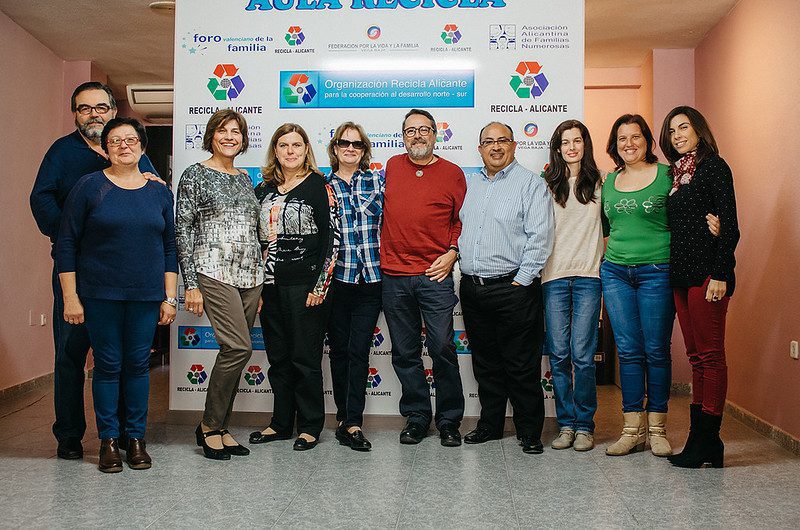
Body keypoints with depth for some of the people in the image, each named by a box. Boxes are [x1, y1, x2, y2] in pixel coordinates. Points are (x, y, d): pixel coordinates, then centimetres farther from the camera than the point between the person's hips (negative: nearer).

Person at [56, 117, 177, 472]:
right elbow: (66, 243, -1)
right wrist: (70, 297, -5)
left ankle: (136, 438, 19)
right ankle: (108, 440, 16)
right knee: (108, 364, 3)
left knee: (138, 364, 6)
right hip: (100, 295, -2)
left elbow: (170, 248, 11)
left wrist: (169, 297, 6)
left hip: (146, 296, 2)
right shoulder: (89, 187, 0)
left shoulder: (159, 192, 8)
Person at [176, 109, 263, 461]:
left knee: (234, 352, 6)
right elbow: (183, 231, -5)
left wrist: (261, 280, 16)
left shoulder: (244, 179, 18)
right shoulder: (195, 175, 1)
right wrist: (191, 284, -11)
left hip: (250, 275, 6)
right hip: (214, 273, -6)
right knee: (239, 347, -15)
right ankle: (209, 426, 2)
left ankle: (219, 427, 18)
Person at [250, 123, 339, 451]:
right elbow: (255, 238, 16)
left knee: (305, 358, 1)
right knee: (278, 358, 12)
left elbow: (332, 239, -8)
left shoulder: (319, 186, -3)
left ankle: (310, 427, 14)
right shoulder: (263, 189, 13)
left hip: (305, 285, -5)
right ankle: (281, 423, 24)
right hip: (269, 286, 5)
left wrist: (320, 286, -12)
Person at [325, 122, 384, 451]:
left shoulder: (377, 181, 8)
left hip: (370, 277, 0)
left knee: (359, 351, -2)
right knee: (339, 349, 8)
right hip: (336, 277, 0)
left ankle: (351, 423, 3)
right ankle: (346, 418, 20)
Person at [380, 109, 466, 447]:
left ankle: (449, 421, 13)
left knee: (442, 348, -3)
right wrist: (380, 255, 9)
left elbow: (461, 220, 8)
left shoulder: (452, 173, 5)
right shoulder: (392, 167, 11)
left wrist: (452, 253, -4)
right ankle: (416, 417, 23)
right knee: (405, 353, 8)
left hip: (435, 275, -2)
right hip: (393, 276, 3)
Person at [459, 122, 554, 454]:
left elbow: (539, 237, -10)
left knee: (522, 365, 1)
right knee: (485, 363, 14)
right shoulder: (469, 183, 15)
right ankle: (490, 424, 27)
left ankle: (529, 432, 14)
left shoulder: (530, 184, -3)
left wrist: (521, 280, -14)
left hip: (513, 288, -5)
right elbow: (458, 226, 23)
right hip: (472, 287, 6)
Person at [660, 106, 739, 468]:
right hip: (681, 274, 8)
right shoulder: (675, 173, 17)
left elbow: (729, 225, -10)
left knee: (710, 355, -3)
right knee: (696, 356, 10)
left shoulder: (714, 166, -4)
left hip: (706, 273, -8)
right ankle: (701, 438, 17)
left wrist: (720, 274, -16)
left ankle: (706, 441, 3)